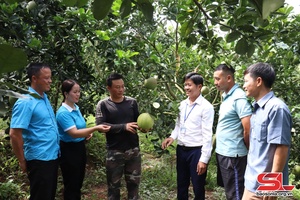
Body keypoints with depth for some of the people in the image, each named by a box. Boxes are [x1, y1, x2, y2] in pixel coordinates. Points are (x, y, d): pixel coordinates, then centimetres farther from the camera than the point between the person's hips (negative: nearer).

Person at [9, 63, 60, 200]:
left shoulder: (44, 97, 7)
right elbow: (14, 134, -21)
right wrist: (23, 161, -12)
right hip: (39, 159, -8)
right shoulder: (25, 102, -18)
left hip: (53, 156, 8)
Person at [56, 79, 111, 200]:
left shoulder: (76, 108, 5)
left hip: (80, 147, 9)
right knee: (71, 184, 6)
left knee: (78, 182, 20)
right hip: (69, 150, -8)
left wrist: (88, 133, 1)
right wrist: (95, 128, -35)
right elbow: (74, 133, -29)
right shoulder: (63, 112, -22)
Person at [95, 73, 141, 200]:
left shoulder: (132, 102, 1)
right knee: (114, 184, 14)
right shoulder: (103, 104, -7)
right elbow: (100, 126, -17)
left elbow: (137, 121, 8)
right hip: (114, 152, -2)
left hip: (133, 150, 2)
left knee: (134, 181, 17)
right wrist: (123, 127, -24)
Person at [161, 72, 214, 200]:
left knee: (198, 188, 10)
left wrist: (204, 159, -16)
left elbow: (207, 135, -14)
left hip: (196, 151, -6)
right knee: (181, 185, 20)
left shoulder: (206, 107, -12)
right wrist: (172, 137, -3)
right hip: (181, 150, 6)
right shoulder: (182, 104, 7)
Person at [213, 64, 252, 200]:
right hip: (222, 152, 9)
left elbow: (248, 129, -20)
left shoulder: (238, 98, -18)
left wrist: (247, 150, -7)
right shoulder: (226, 96, 10)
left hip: (233, 155, -9)